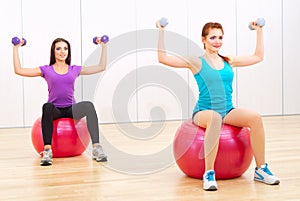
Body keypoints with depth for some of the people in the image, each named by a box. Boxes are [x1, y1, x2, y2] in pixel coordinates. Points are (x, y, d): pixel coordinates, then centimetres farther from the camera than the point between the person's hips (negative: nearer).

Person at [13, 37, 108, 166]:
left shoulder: (75, 70, 13)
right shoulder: (46, 70, 9)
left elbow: (101, 67, 14)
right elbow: (18, 70, 6)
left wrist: (104, 46, 12)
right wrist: (16, 48, 5)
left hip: (71, 109, 1)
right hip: (55, 109, -1)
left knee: (89, 105, -32)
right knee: (47, 107, -38)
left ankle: (96, 148, -39)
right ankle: (47, 151, -46)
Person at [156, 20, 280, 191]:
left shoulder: (228, 61, 13)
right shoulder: (196, 62, 1)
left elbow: (258, 57, 24)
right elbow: (163, 58, -7)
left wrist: (259, 31, 24)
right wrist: (161, 31, -8)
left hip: (228, 112, 4)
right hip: (203, 112, -4)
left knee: (255, 117, -25)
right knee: (215, 117, -40)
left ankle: (261, 169, -13)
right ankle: (209, 174, -33)